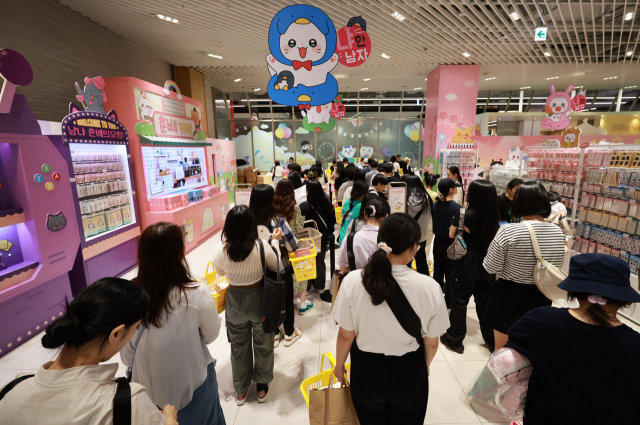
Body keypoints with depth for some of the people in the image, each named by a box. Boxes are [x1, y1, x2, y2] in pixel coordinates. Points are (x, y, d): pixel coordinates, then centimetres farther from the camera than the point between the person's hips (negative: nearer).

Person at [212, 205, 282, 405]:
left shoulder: (219, 250, -19)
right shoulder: (262, 246, -25)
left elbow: (220, 272, 2)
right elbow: (275, 267, -5)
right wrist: (275, 241, 4)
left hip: (234, 301, 2)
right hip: (259, 299, -1)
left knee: (239, 346, 23)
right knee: (262, 343, 22)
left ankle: (240, 390, 42)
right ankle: (262, 387, 41)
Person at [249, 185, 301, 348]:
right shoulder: (278, 221, -24)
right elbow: (292, 246, -20)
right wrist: (285, 241, 0)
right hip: (282, 269, -3)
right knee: (287, 301, 19)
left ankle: (274, 334, 38)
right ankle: (289, 334, 36)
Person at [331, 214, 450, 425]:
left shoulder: (352, 281, -24)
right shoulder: (429, 287, -24)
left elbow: (346, 335, -13)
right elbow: (431, 342, -9)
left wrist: (339, 365, 8)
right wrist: (425, 364, 13)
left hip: (367, 369, 0)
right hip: (409, 372, 0)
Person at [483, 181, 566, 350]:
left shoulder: (508, 231, -23)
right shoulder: (558, 232, -5)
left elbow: (491, 268, -16)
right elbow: (558, 265, 9)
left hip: (509, 298, -5)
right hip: (541, 299, 5)